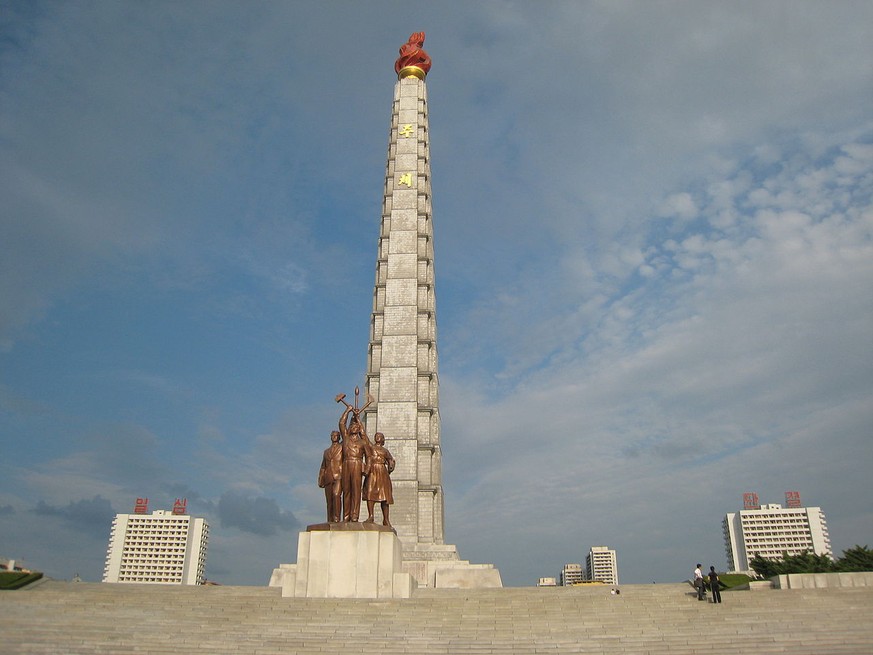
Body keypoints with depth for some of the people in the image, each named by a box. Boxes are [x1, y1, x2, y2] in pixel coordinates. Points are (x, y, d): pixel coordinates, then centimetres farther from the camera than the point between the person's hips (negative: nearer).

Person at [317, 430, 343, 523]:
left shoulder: (343, 448, 11)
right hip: (328, 478, 5)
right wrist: (321, 480, 13)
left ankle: (336, 519, -26)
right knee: (329, 500, 2)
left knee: (336, 495, -24)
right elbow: (323, 467, 22)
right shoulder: (326, 451, 23)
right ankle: (330, 521, 7)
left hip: (339, 476, -4)